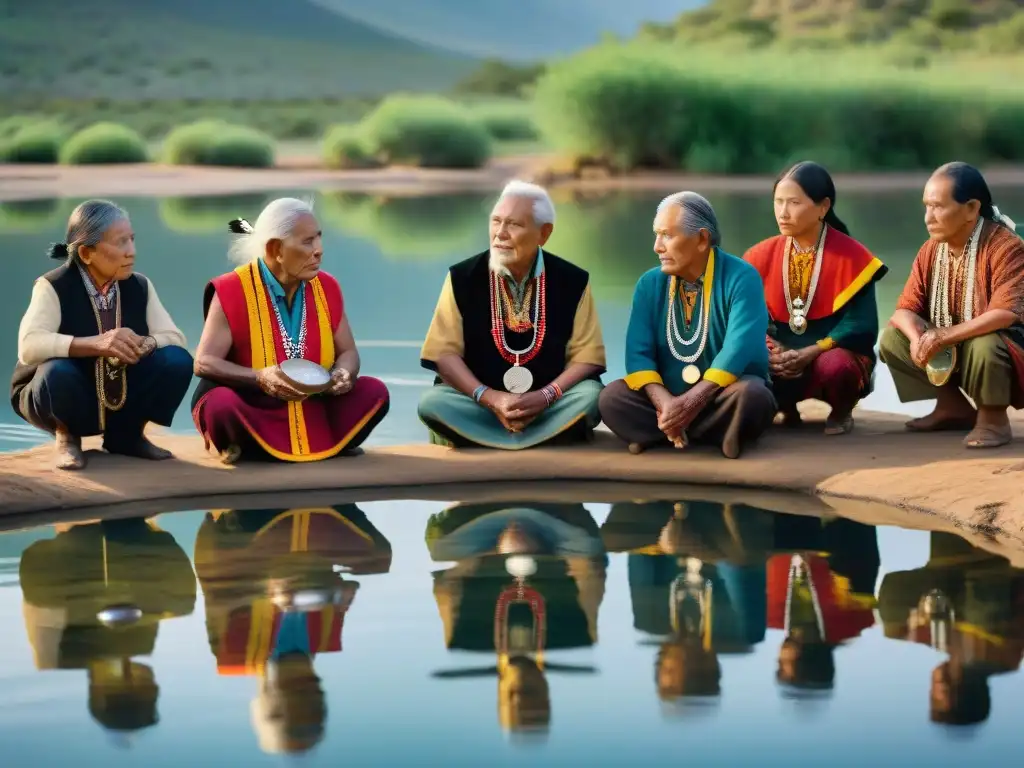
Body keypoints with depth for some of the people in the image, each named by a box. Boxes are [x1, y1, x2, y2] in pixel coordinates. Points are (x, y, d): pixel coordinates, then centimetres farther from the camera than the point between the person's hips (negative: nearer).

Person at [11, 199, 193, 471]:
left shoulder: (140, 286, -4)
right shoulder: (54, 287, -19)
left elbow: (175, 338, -10)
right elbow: (29, 346, -34)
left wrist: (141, 345, -33)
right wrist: (96, 344, -46)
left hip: (122, 399, 4)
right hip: (72, 402, -4)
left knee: (178, 362, -20)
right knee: (57, 373, -38)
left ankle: (126, 434, 5)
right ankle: (67, 434, -4)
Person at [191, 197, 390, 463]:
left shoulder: (326, 288, 0)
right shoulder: (232, 292, -14)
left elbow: (348, 352, 7)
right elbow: (203, 362, -19)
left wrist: (344, 375, -19)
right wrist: (260, 378, -34)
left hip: (312, 410, 4)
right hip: (251, 408, -4)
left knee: (375, 391, -15)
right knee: (222, 405, -37)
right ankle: (241, 449, -6)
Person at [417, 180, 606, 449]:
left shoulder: (572, 280, -1)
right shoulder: (462, 277, -2)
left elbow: (587, 355, -3)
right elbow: (444, 352, -6)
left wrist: (544, 397, -20)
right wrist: (490, 398, -20)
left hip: (548, 404, 0)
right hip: (481, 403, 0)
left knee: (592, 396, -30)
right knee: (432, 402, -30)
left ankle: (483, 440, -25)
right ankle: (552, 436, -27)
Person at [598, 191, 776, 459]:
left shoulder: (741, 278, -11)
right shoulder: (650, 284, 3)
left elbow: (738, 350, -23)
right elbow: (638, 352, -6)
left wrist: (691, 402, -32)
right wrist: (663, 403, -25)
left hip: (722, 397, -4)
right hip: (669, 399, 4)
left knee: (751, 396, -36)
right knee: (612, 398, -22)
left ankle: (659, 433, -21)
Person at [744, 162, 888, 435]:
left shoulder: (851, 256, -10)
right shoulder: (763, 256, 1)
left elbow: (861, 326, -13)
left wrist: (811, 353, -23)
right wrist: (771, 349, -20)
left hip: (836, 354, -3)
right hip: (782, 363, 3)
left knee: (834, 367, -39)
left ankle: (841, 412, 0)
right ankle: (786, 407, 8)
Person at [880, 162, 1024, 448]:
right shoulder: (930, 251, -1)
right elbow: (905, 308, -3)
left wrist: (946, 336, -37)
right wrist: (917, 338, -27)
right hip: (950, 348, 7)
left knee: (984, 346, -40)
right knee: (892, 337, -7)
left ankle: (993, 418, -10)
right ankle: (954, 407, 9)